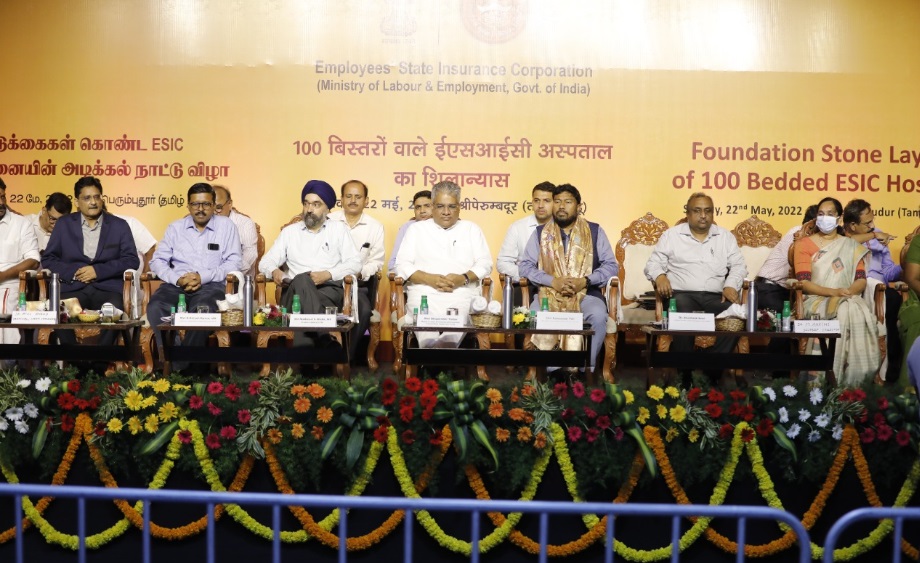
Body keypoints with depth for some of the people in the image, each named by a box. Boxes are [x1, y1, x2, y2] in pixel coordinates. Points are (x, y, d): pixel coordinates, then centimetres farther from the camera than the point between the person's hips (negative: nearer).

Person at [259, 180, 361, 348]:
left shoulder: (339, 229, 16)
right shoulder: (290, 231, 22)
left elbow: (354, 263, 5)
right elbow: (265, 262, 18)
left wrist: (327, 274, -12)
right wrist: (274, 271, -8)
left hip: (330, 289, -1)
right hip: (296, 292, 1)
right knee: (302, 280, -36)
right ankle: (323, 340, -43)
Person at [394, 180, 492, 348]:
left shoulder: (472, 229, 23)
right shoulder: (417, 229, 21)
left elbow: (485, 264, 13)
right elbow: (402, 265, 11)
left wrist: (464, 278, -7)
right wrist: (429, 279, -6)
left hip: (463, 292, 0)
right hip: (424, 292, 0)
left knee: (451, 337, -33)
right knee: (428, 339, -33)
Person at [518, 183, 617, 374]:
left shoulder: (595, 231, 10)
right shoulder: (540, 232, 12)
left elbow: (611, 265, 6)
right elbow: (525, 265, 5)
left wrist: (585, 281, -12)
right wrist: (553, 281, -12)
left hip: (586, 293, 0)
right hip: (548, 293, 1)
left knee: (599, 316, -33)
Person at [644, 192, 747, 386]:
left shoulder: (726, 236, 19)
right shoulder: (672, 235, 13)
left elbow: (738, 265, 14)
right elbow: (653, 263, 9)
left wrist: (731, 285, -7)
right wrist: (659, 276, -15)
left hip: (715, 296, 3)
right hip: (682, 294, -2)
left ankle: (711, 373, -20)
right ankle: (684, 374, -23)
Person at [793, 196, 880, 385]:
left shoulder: (852, 246, 17)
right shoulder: (804, 244, 7)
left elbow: (861, 280, 7)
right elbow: (804, 283, -5)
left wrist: (849, 291, -16)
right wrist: (834, 292, -19)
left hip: (848, 300, 3)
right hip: (816, 300, -3)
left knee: (860, 312, -34)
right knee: (846, 311, -35)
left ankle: (855, 378, -27)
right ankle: (839, 378, -31)